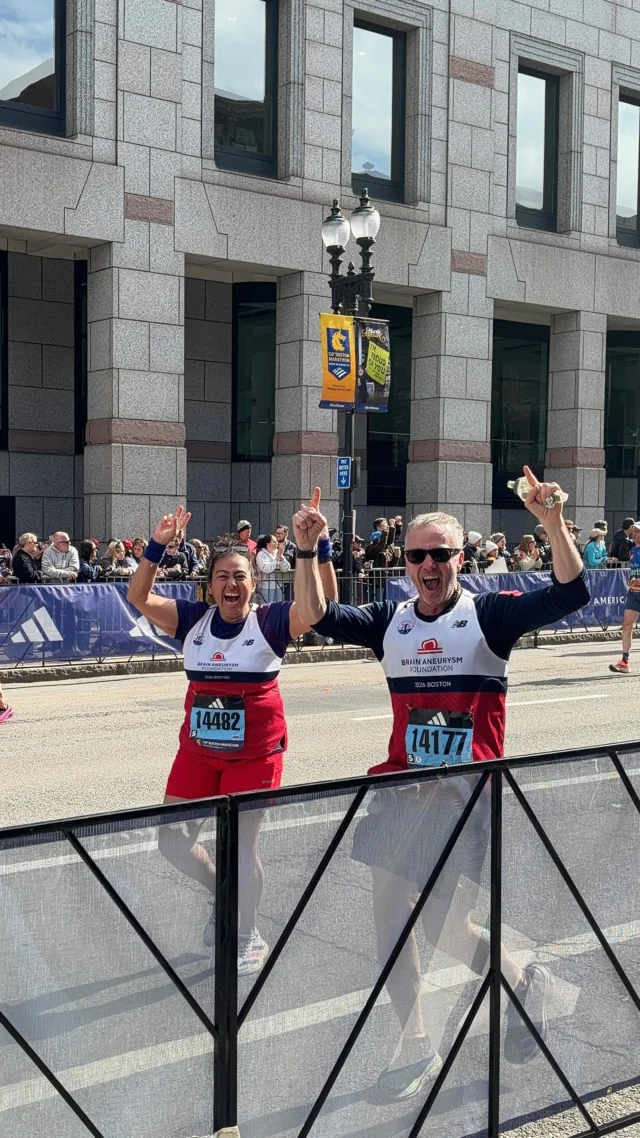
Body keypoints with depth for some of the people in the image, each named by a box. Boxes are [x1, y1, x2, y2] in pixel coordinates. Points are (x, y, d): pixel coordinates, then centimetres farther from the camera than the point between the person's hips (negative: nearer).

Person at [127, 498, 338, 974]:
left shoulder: (271, 621, -10)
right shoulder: (194, 619, 0)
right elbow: (139, 598, -8)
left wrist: (319, 547, -34)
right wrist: (158, 547, -20)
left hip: (255, 752, -4)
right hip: (198, 749, 4)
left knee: (241, 840, 3)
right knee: (173, 837, 8)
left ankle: (249, 938, 25)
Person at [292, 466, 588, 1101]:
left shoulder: (490, 614, -3)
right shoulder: (390, 622, 8)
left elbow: (569, 595, -15)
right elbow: (317, 617, 0)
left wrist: (552, 522, -28)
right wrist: (306, 550, -12)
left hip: (467, 792, -5)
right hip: (403, 788, 5)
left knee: (445, 932, -5)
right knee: (389, 918, 7)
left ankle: (525, 983, 27)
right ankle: (416, 1049, 25)